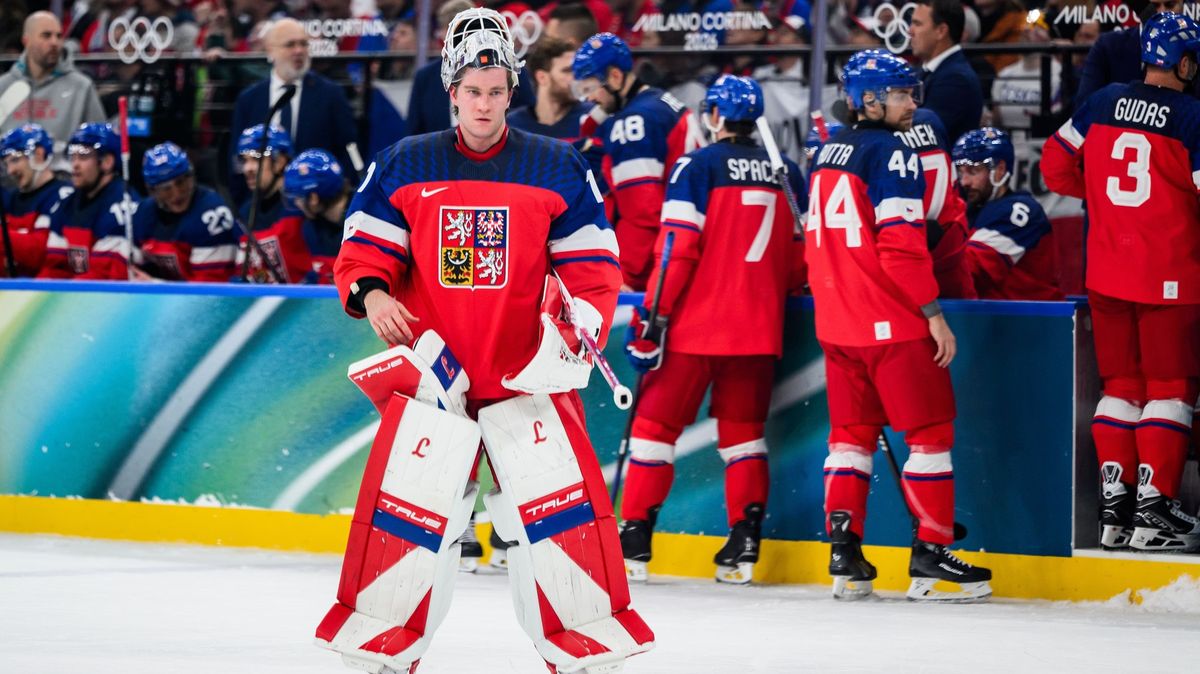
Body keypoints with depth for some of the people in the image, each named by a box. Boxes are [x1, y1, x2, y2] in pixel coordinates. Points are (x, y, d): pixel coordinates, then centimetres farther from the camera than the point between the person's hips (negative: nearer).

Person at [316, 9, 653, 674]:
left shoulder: (557, 168, 2)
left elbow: (592, 265, 3)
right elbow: (364, 246, 7)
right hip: (432, 363, 1)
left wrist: (582, 320, -13)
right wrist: (370, 292, -12)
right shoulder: (405, 165, 5)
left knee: (561, 504, -9)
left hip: (528, 369, -1)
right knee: (402, 500, -5)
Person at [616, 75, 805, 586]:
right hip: (758, 328, 4)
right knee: (742, 430, 13)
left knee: (657, 423, 3)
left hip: (696, 322, -4)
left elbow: (677, 248, -12)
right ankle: (744, 544, 6)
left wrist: (652, 316, -8)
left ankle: (632, 543, 0)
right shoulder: (788, 173, 9)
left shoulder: (698, 166, -6)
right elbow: (801, 258, 12)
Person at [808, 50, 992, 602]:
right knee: (930, 430, 0)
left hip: (837, 322, 8)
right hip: (893, 323, -8)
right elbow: (901, 245, -20)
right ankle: (931, 557, -2)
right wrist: (934, 314, -14)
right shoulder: (892, 154, -13)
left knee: (852, 431, 12)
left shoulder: (828, 154, 13)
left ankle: (844, 556, 7)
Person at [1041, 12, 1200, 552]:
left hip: (1106, 274, 5)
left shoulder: (1102, 104, 3)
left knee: (1121, 385, 13)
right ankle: (1153, 506, -3)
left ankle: (1114, 501, 11)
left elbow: (1055, 165, 10)